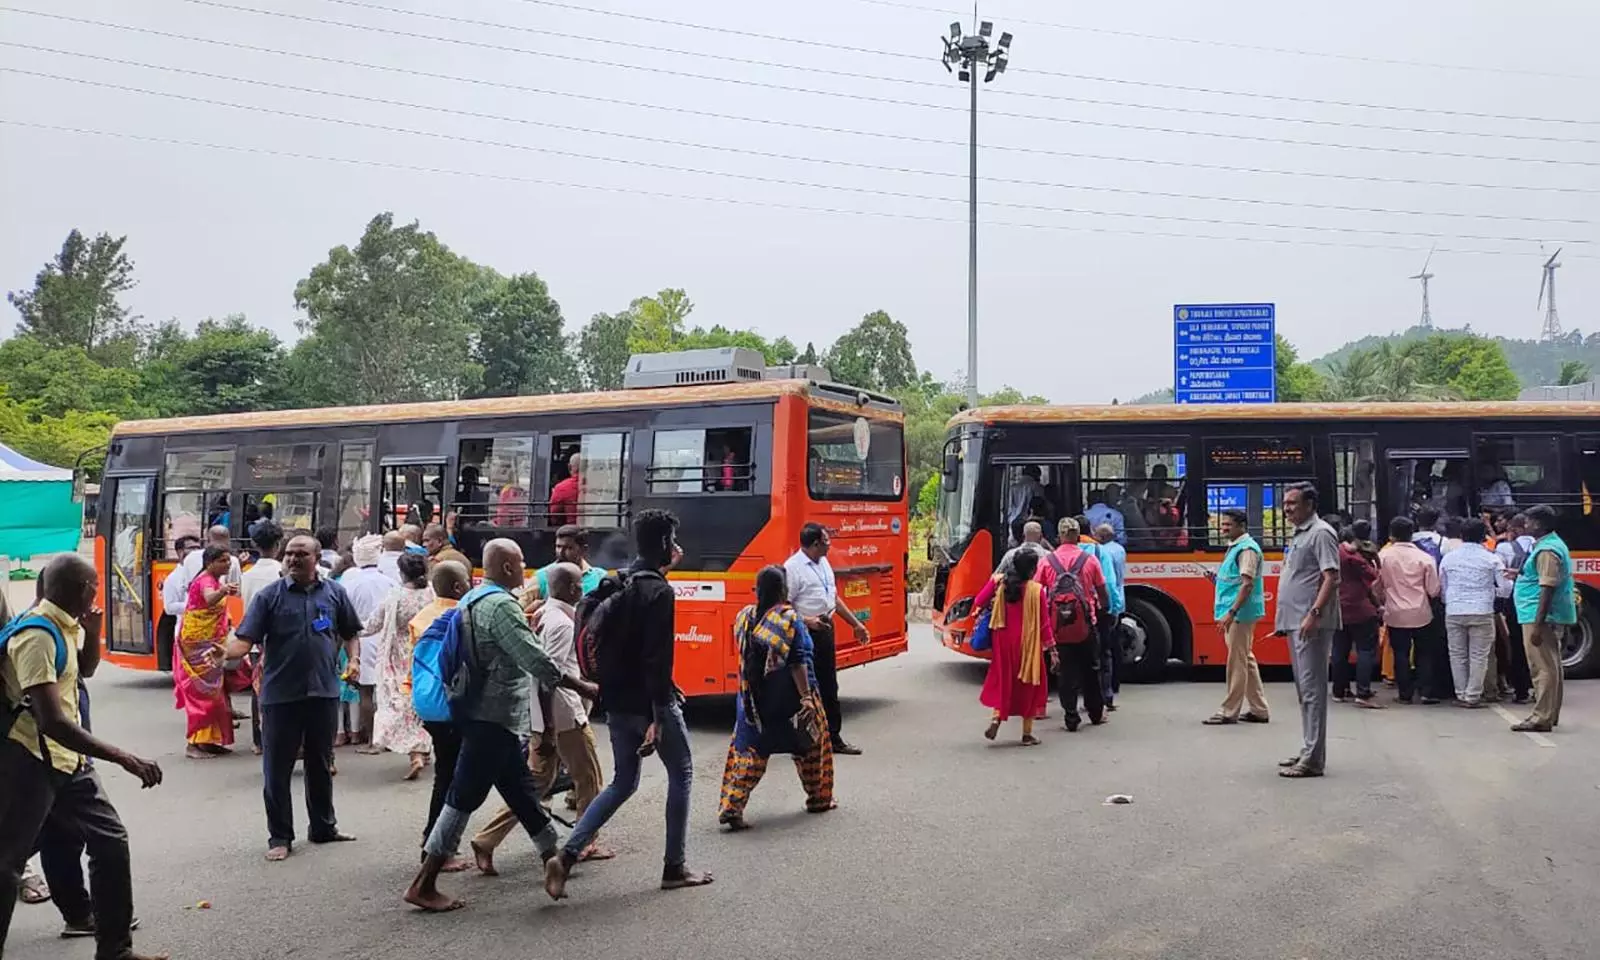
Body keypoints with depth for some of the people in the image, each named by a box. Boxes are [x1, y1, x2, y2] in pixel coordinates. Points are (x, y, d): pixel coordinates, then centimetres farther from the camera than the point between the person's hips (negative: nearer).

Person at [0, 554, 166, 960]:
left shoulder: (64, 625, 6)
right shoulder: (37, 635, -23)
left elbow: (85, 667, 28)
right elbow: (52, 722, -30)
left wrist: (92, 632, 7)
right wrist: (124, 758, -31)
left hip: (67, 759, 9)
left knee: (111, 840, 9)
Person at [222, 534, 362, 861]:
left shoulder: (334, 592, 6)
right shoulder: (270, 595, -2)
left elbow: (351, 633, 15)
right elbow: (246, 639, -9)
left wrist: (354, 659, -2)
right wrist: (225, 650, -28)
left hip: (324, 692, 2)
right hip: (280, 695, -2)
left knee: (321, 765, 15)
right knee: (277, 768, 3)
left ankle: (323, 827, 30)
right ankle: (280, 836, 16)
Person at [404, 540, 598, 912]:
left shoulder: (471, 600, 13)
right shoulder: (501, 605, -18)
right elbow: (536, 661, -21)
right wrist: (583, 686, -13)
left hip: (482, 712, 10)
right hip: (495, 717, -10)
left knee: (521, 787, 19)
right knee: (464, 797, -5)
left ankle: (553, 855, 32)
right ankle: (423, 885, -1)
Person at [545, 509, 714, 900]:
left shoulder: (622, 584, 9)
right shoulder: (659, 592, -17)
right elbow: (657, 659, -22)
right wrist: (657, 719, -23)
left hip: (618, 702, 8)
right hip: (649, 703, -8)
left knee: (622, 782, 15)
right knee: (681, 773, 11)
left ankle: (567, 855, -1)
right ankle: (675, 868, 16)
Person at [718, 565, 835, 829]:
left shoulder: (744, 617, 1)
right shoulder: (791, 619, -14)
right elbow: (797, 663, -17)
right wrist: (806, 697, -15)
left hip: (753, 698, 4)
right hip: (789, 698, -4)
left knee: (746, 750, 8)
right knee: (811, 744, 17)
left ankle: (731, 807, -4)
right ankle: (819, 799, 31)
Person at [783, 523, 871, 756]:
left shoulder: (823, 563, 12)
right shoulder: (792, 568, -16)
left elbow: (834, 598, 20)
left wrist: (855, 624, 20)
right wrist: (806, 621, -29)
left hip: (826, 630, 9)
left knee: (829, 687, 16)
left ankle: (834, 738, 27)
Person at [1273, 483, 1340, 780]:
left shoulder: (1321, 533, -9)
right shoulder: (1299, 535, 19)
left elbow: (1331, 577, -18)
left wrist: (1314, 614, -25)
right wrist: (1285, 621, 20)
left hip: (1311, 625, -10)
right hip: (1295, 624, 10)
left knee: (1312, 689, -9)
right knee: (1304, 690, 13)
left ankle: (1313, 759, -8)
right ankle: (1308, 751, 21)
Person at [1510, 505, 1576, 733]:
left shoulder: (1546, 550, -18)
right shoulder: (1554, 543, 15)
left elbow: (1548, 588, -23)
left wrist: (1537, 625, -25)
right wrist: (1521, 575, 29)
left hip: (1541, 616, -11)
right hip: (1552, 617, 11)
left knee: (1543, 668, -9)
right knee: (1551, 666, 15)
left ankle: (1542, 718, -7)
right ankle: (1550, 714, 23)